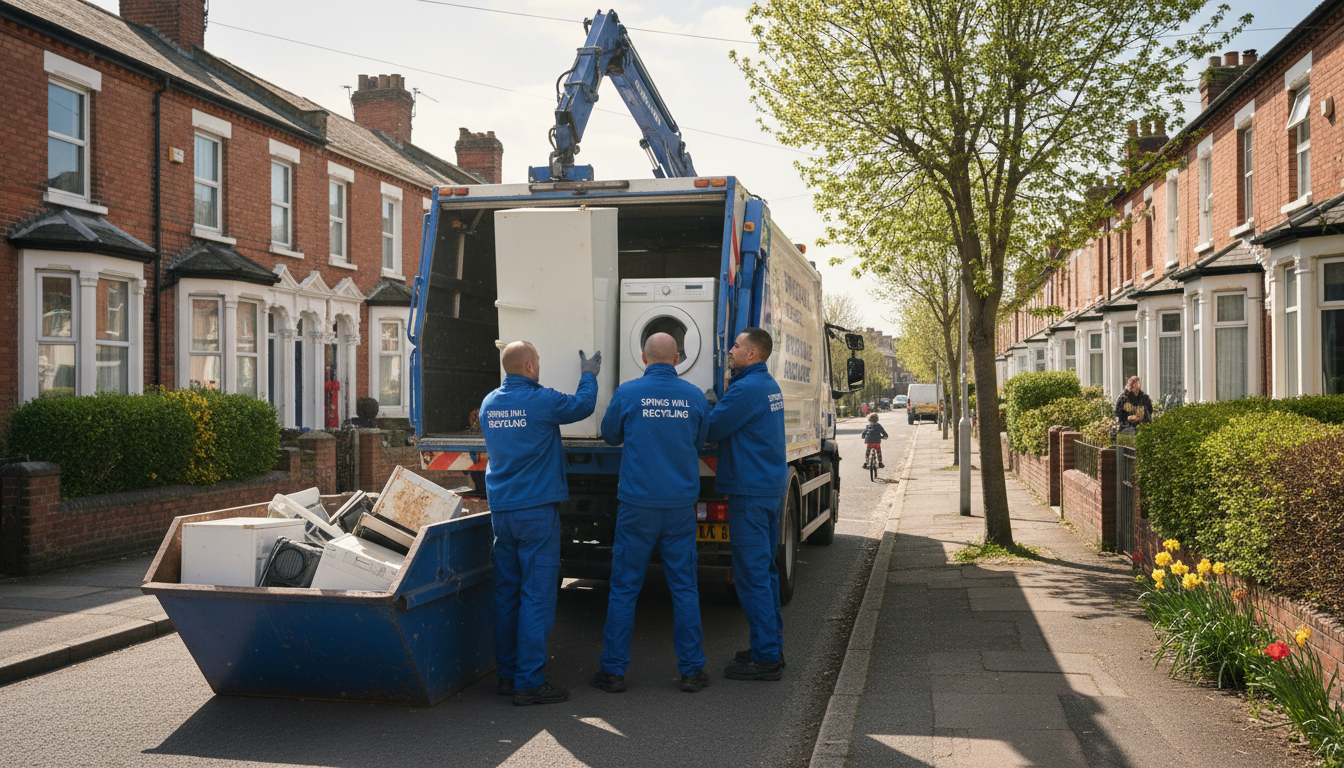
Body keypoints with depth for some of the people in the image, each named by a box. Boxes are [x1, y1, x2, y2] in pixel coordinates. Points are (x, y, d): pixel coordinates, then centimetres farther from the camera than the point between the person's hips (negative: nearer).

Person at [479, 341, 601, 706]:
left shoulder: (489, 403, 8)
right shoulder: (541, 401, -12)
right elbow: (583, 405, 4)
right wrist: (588, 375, 24)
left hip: (501, 511, 7)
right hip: (536, 508, -7)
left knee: (506, 593, 12)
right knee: (537, 595, -4)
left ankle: (507, 674, 19)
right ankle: (529, 682, -3)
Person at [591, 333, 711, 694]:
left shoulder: (627, 393, -6)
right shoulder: (694, 396, 1)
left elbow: (610, 436, 10)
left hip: (637, 504, -2)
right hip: (681, 505, 2)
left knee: (624, 587, 6)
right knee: (684, 587, 9)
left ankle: (613, 670, 11)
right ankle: (692, 669, 14)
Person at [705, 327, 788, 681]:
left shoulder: (746, 389, -17)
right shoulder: (770, 386, 15)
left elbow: (711, 430, -13)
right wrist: (714, 406, 8)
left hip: (751, 492, -10)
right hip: (772, 487, 10)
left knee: (752, 575, -5)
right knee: (764, 571, 16)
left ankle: (766, 658, -1)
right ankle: (771, 646, 24)